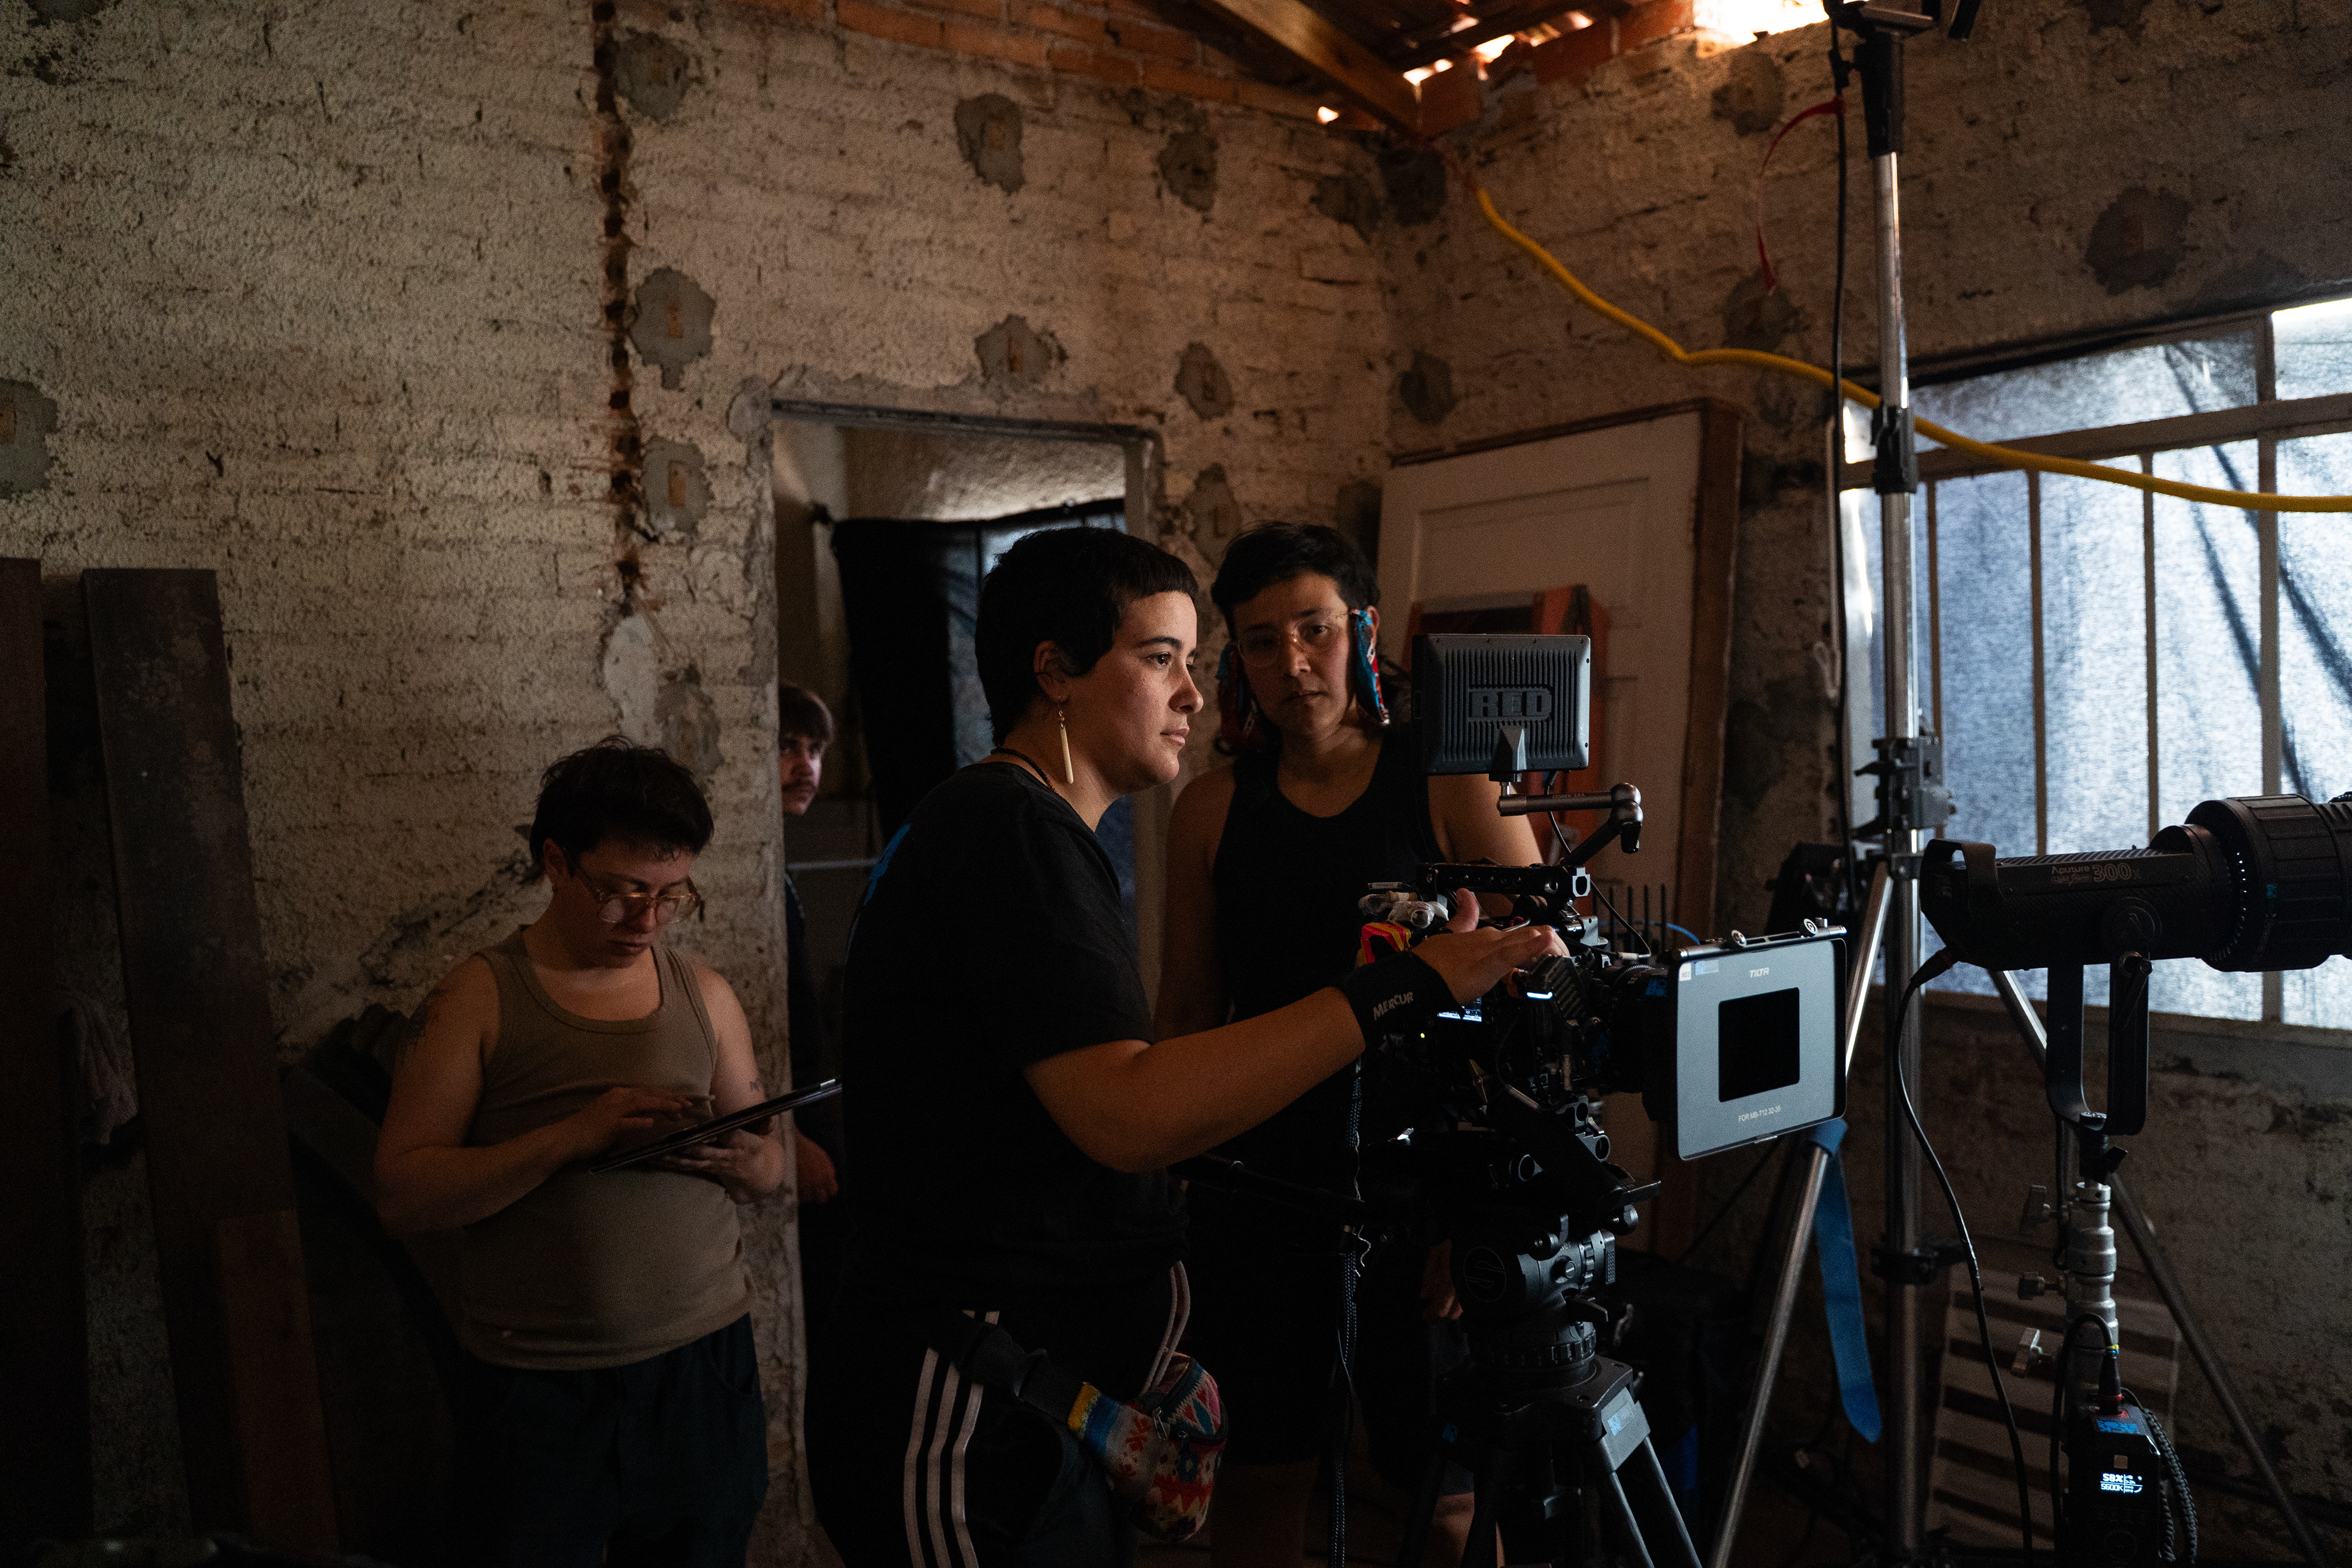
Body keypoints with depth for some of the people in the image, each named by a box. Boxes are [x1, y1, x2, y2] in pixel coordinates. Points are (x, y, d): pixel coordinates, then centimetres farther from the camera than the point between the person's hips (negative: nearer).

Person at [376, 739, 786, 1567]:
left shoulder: (704, 993, 8)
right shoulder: (481, 996, -3)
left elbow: (771, 1168, 14)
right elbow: (401, 1194, -10)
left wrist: (745, 1162, -10)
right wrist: (576, 1135, -22)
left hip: (703, 1365, 3)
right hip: (537, 1389, -3)